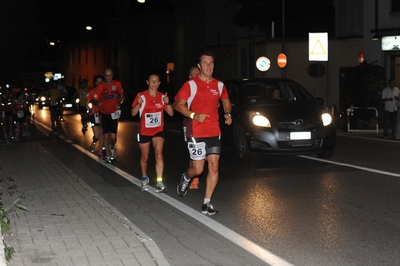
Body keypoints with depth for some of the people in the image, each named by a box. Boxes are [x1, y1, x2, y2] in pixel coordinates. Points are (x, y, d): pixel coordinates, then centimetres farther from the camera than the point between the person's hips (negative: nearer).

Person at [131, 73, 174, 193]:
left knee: (159, 155, -18)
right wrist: (138, 103, -30)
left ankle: (160, 182, -21)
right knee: (145, 157, 13)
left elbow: (171, 113, -4)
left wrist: (167, 103, -21)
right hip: (144, 131, 0)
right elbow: (133, 113, -11)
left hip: (158, 131, 1)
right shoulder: (141, 96, -8)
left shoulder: (162, 97, -2)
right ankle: (144, 178, 38)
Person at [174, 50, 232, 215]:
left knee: (214, 167, -4)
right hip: (196, 132, -4)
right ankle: (186, 178, 34)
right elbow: (179, 105, -4)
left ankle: (207, 203, 3)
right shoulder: (190, 85, -6)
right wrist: (194, 115, -18)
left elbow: (226, 101, 24)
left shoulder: (219, 85, 8)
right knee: (198, 169, -2)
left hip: (214, 132, 4)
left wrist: (228, 114, 4)